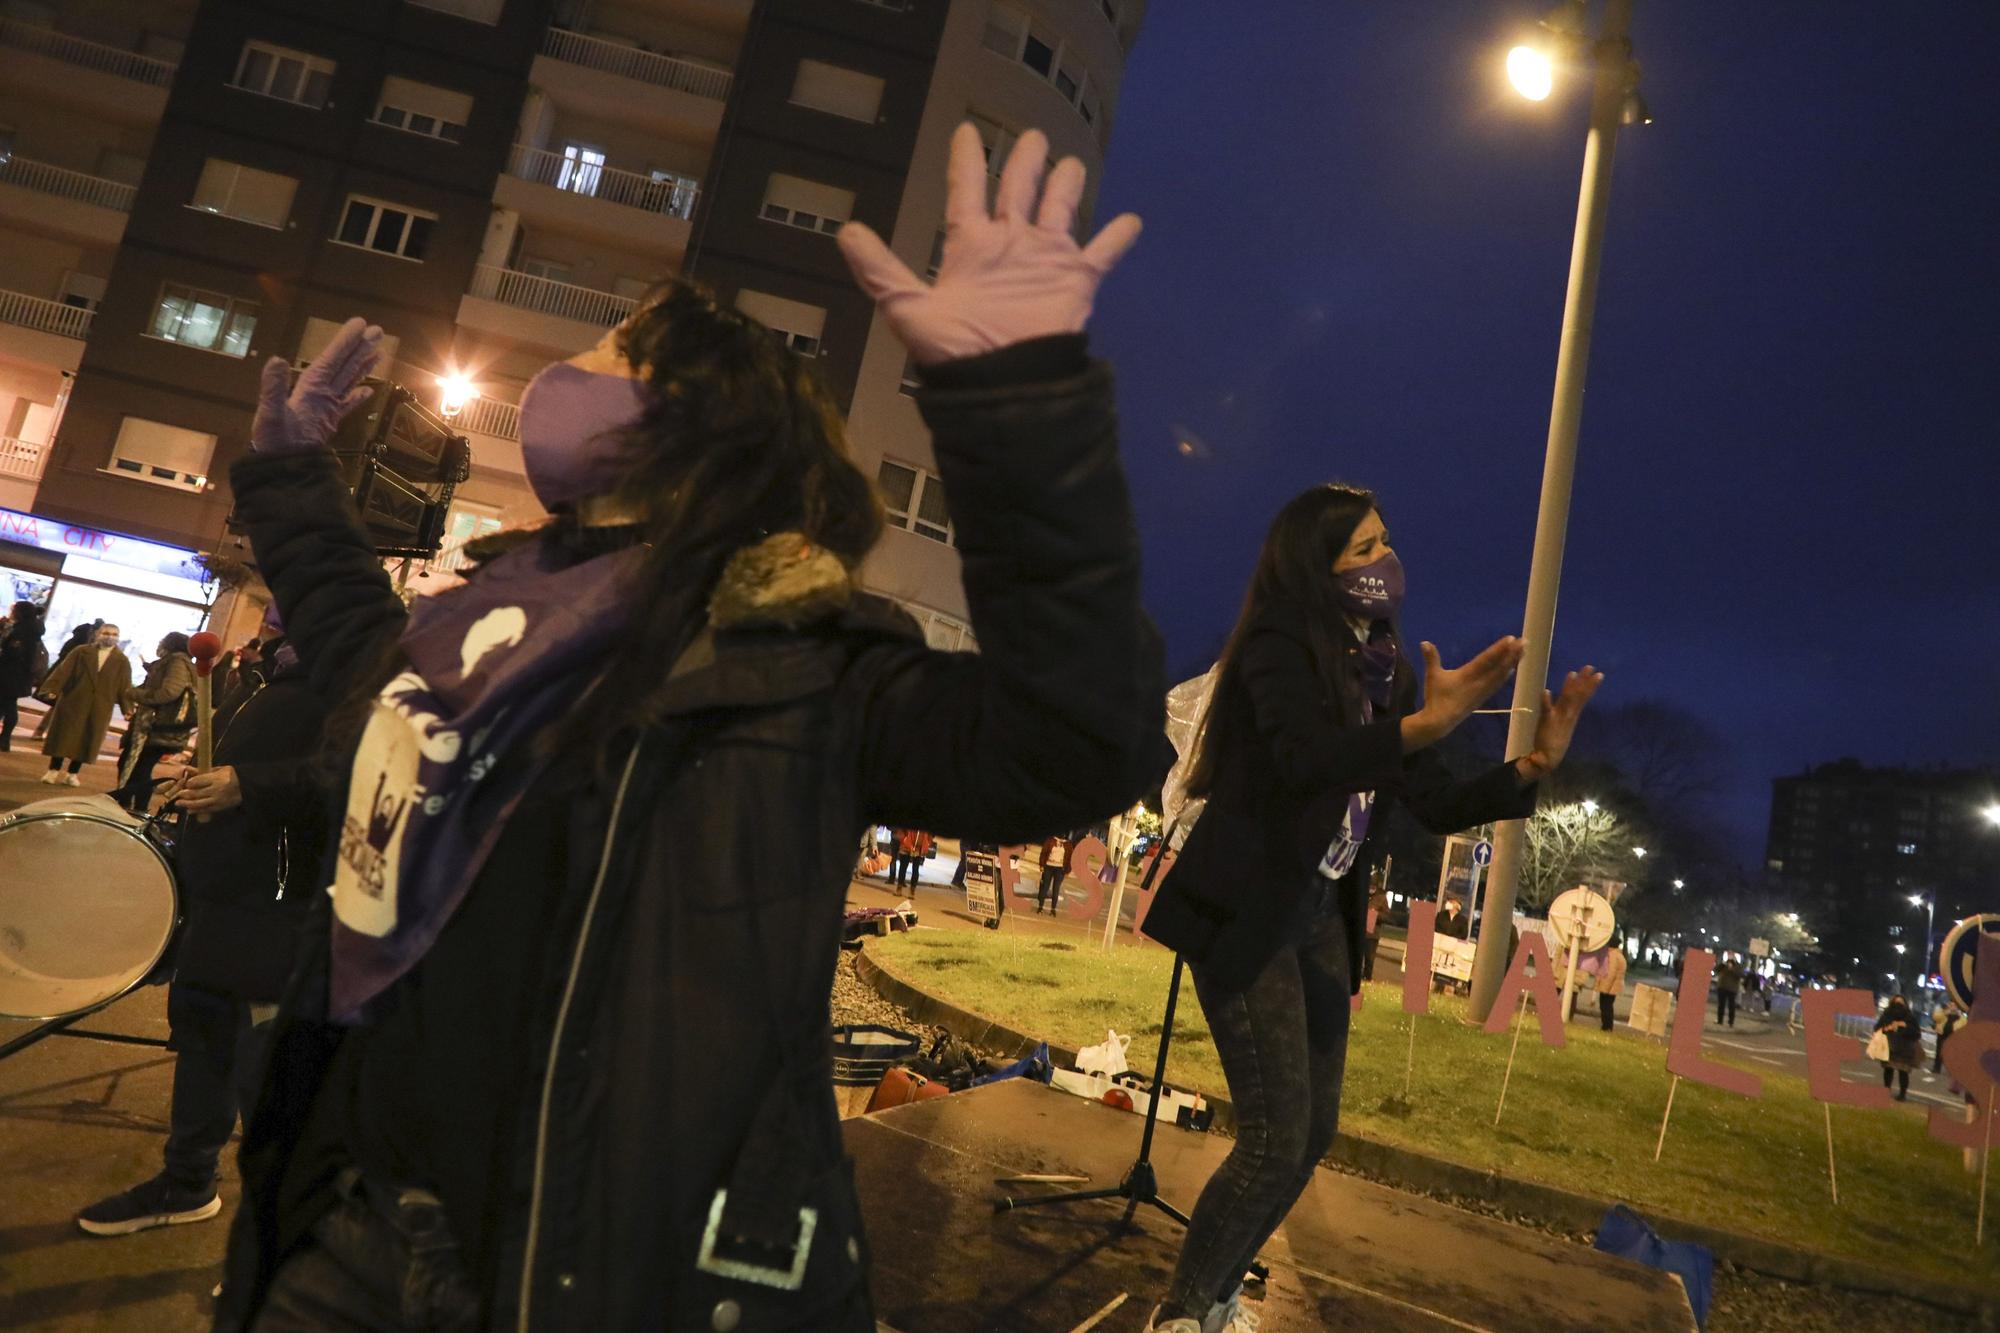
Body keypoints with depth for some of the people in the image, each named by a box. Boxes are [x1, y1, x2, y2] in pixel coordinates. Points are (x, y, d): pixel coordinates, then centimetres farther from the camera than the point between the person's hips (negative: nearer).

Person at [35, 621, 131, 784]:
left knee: (86, 741, 5)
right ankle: (53, 771, 13)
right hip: (72, 702, -1)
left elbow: (125, 686, 0)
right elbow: (63, 671, -4)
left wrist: (127, 708, -9)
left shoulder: (122, 661, 5)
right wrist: (51, 689, -17)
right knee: (63, 737, 3)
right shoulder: (81, 652, 3)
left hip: (100, 708, 1)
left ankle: (72, 774, 16)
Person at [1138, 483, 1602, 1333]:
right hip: (1246, 915, -8)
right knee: (1276, 1140, -7)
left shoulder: (1385, 672, 7)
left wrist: (1534, 765, -6)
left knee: (1313, 1134, 14)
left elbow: (1437, 807, 7)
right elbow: (1303, 758, -30)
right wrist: (1428, 722, -41)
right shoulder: (1280, 645, -13)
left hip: (1319, 920, 8)